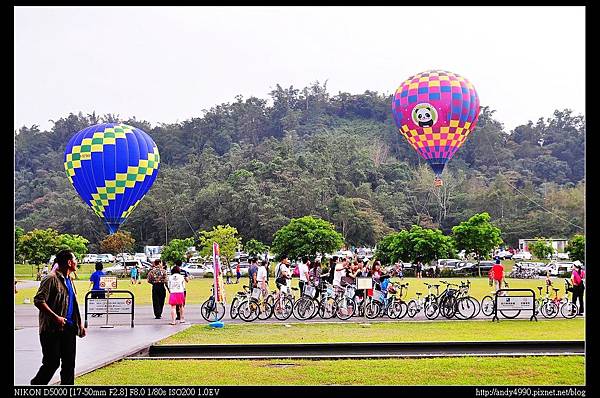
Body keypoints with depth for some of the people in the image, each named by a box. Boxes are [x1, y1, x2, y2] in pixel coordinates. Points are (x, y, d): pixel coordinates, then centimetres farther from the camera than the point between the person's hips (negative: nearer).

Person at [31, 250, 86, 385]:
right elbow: (38, 300, -18)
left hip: (69, 328, 8)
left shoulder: (69, 280, 16)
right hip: (52, 329, -8)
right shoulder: (51, 279, -11)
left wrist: (80, 323, 19)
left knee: (69, 362, 7)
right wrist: (55, 317, -23)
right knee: (52, 362, -5)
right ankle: (36, 384, 14)